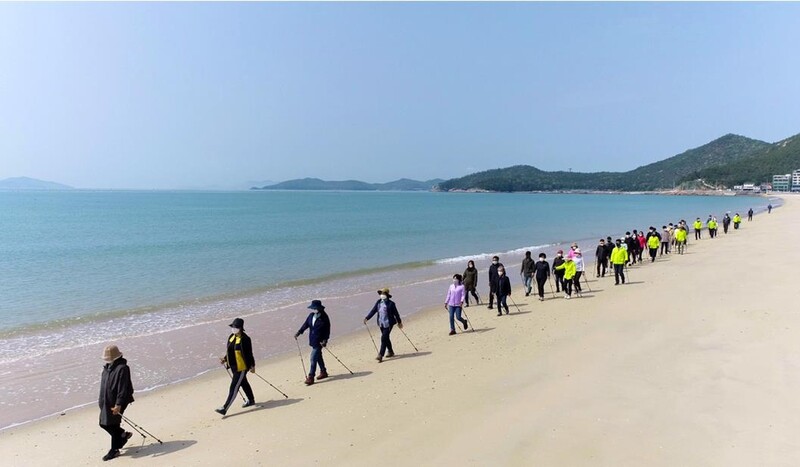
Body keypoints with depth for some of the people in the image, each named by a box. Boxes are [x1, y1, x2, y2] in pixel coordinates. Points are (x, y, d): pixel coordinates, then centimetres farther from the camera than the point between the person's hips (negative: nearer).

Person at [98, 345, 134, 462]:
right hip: (106, 402, 9)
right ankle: (123, 435, 34)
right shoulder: (107, 367, 8)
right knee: (103, 423, 14)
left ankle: (114, 450, 14)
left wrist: (118, 404, -26)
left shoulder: (122, 368, -20)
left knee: (113, 425, -1)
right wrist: (101, 399, 22)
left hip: (116, 403, -9)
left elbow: (122, 389, -23)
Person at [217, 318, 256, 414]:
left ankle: (225, 408, -3)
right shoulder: (231, 337, 5)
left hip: (242, 367, -9)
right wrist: (225, 359, 2)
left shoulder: (245, 339, -19)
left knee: (234, 387, -6)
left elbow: (249, 353, -15)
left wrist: (252, 365, -11)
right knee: (243, 384, 23)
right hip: (234, 366, 9)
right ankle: (251, 400, 40)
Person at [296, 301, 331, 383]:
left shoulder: (324, 318, -14)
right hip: (312, 340, 7)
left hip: (319, 342, -7)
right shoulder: (311, 315, 3)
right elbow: (306, 324, 6)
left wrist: (325, 340, -20)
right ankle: (323, 372, 36)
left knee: (313, 358, -10)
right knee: (318, 356, 19)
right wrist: (299, 332, -6)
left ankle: (310, 377, -6)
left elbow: (327, 330, -12)